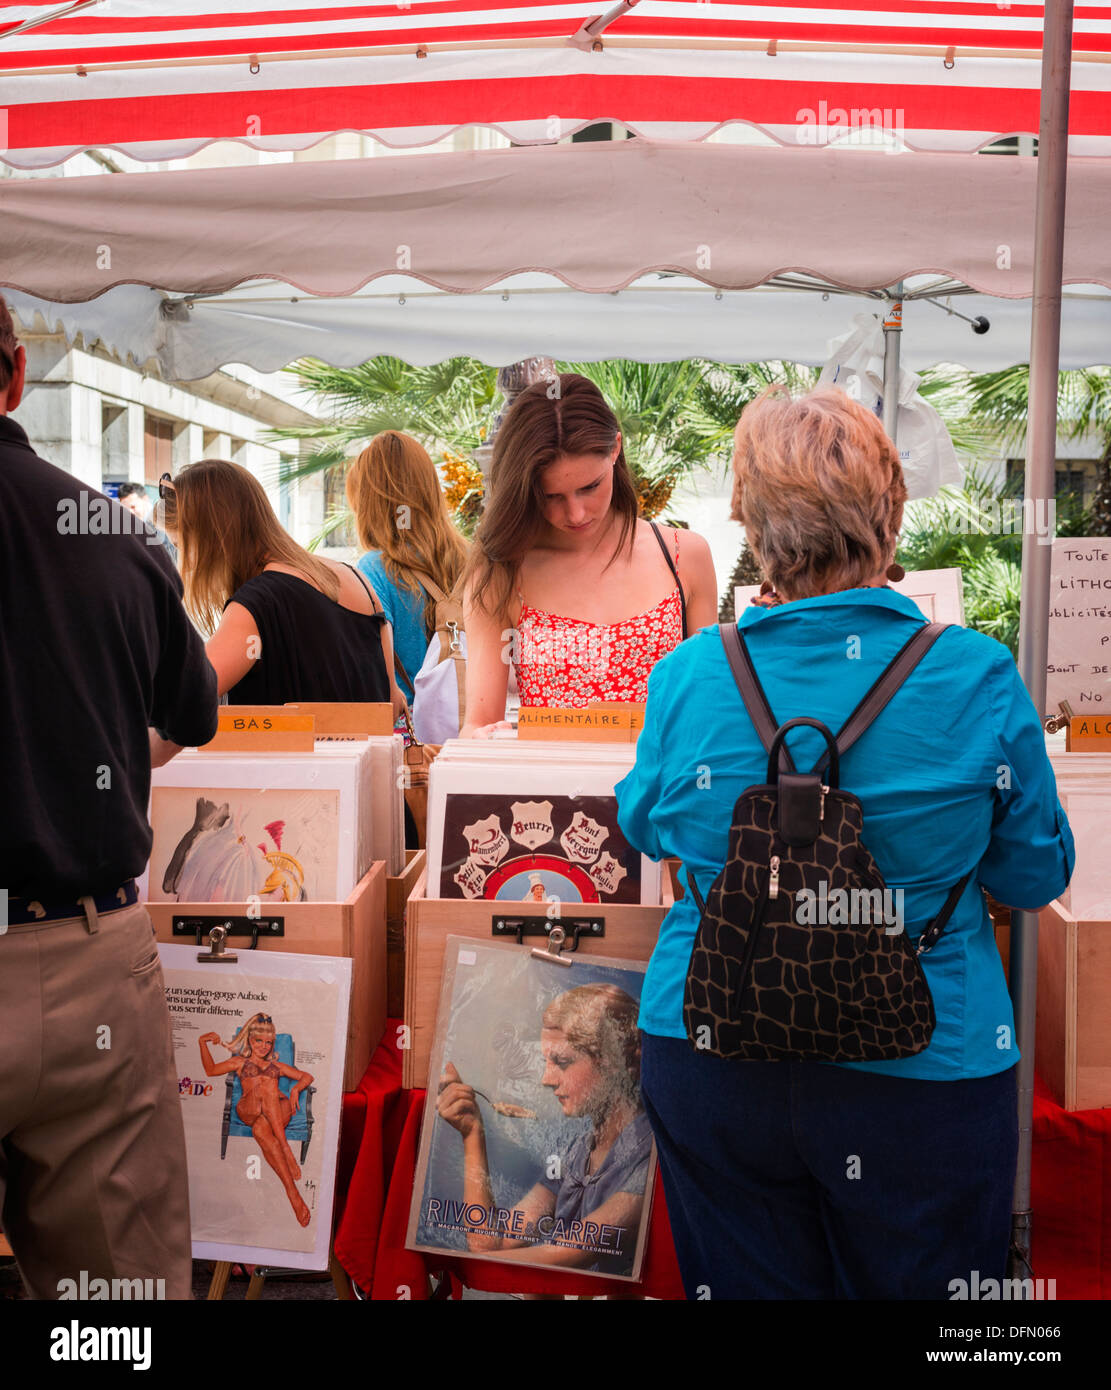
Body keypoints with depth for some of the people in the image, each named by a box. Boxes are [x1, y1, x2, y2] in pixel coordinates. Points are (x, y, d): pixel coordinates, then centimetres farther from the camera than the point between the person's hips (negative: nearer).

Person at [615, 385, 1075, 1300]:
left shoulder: (687, 677, -11)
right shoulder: (979, 681, -14)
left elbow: (646, 828, 8)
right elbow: (1036, 877, -1)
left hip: (706, 1060, 2)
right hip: (924, 1077, -1)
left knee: (747, 1282, 19)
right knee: (911, 1288, 19)